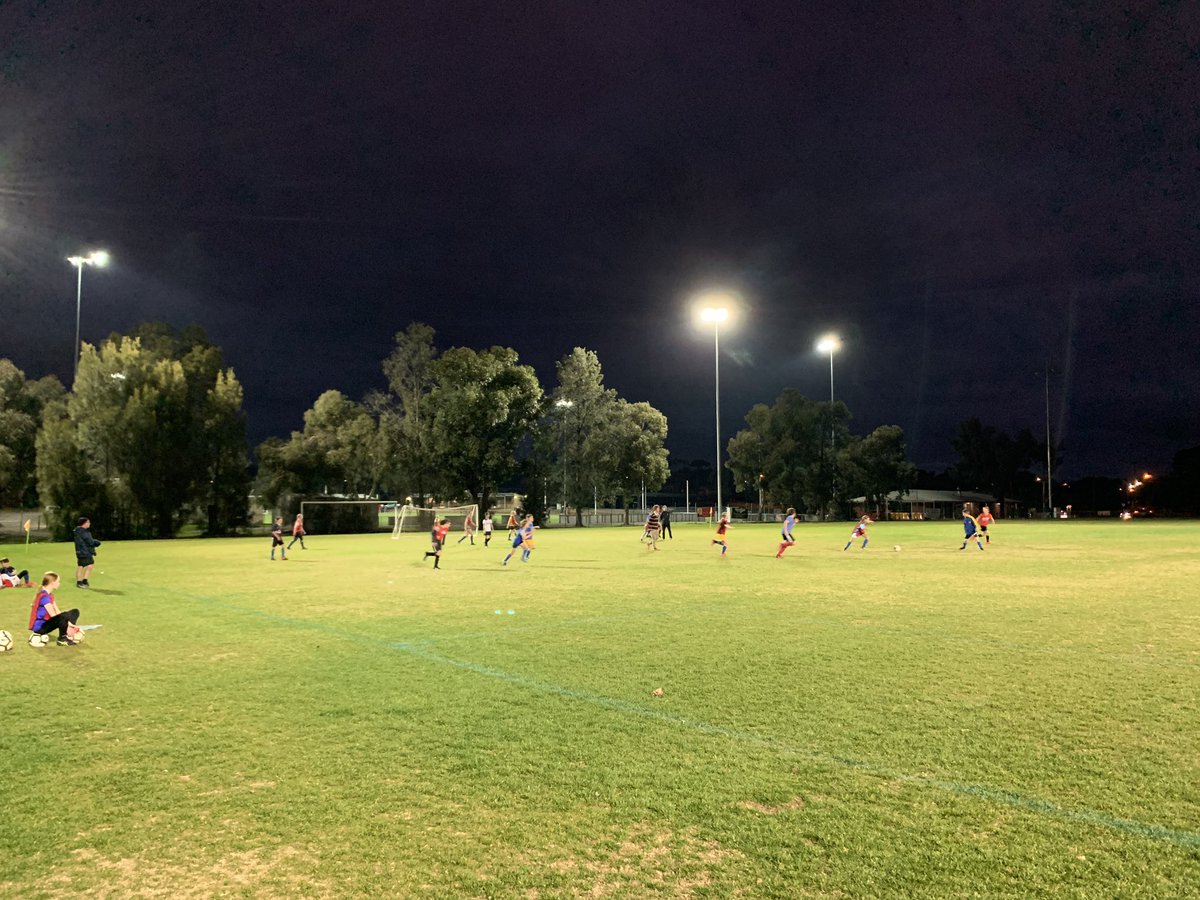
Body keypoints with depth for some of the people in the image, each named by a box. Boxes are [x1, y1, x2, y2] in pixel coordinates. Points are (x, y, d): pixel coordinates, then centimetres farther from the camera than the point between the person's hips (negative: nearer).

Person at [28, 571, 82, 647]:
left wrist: (68, 623, -6)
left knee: (75, 612, 6)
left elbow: (57, 612, 6)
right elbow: (53, 615, -23)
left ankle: (67, 636, -5)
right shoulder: (44, 596, -21)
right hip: (39, 627, -10)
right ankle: (62, 639, -13)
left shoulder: (50, 595, 11)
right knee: (64, 616, -35)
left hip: (46, 621, 10)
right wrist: (67, 624, -19)